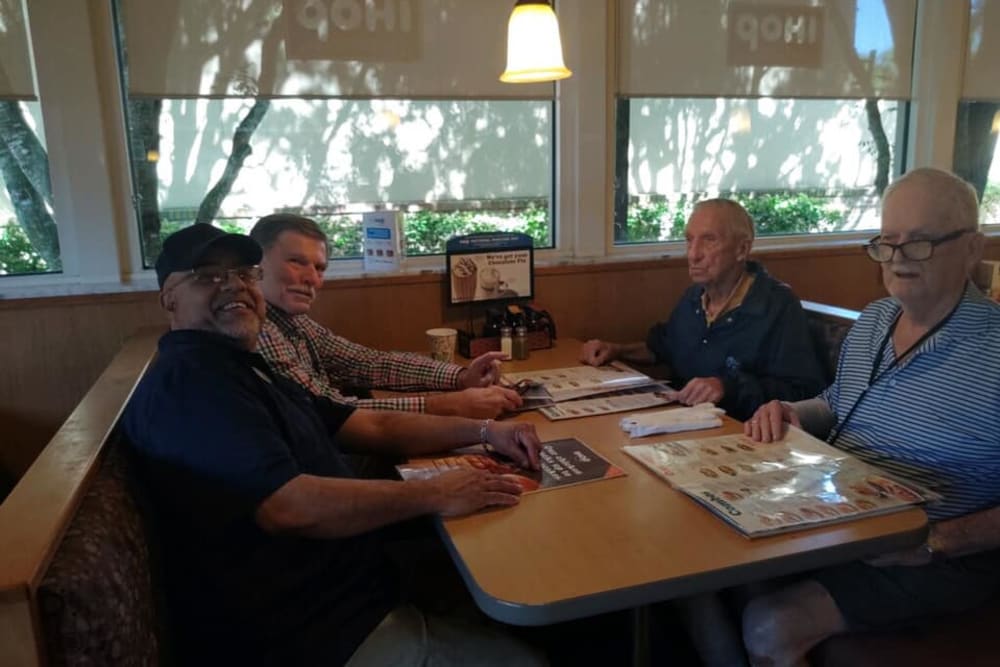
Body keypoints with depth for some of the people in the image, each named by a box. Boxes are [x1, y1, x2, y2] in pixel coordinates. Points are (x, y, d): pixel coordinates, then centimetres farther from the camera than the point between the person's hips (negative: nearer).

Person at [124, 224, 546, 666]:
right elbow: (288, 506, -30)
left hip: (343, 607, 10)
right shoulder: (188, 377, -18)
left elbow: (375, 427, 15)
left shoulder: (246, 372, 17)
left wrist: (484, 431, 4)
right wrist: (433, 495, -19)